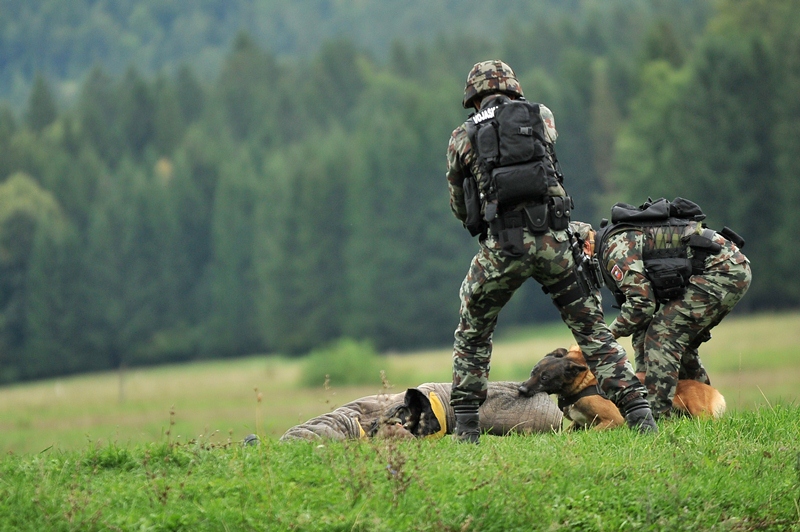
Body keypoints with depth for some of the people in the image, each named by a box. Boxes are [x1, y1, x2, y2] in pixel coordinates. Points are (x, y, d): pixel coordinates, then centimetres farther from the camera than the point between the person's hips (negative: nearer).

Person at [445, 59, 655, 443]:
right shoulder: (541, 116, 14)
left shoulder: (462, 137, 11)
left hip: (501, 245, -1)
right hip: (552, 238, 1)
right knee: (592, 329, 9)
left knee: (472, 334, 18)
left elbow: (460, 207, 18)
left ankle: (466, 426, 14)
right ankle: (638, 414, 1)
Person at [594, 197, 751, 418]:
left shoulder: (615, 246, -8)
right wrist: (643, 370, 20)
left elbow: (642, 304, -15)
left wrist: (611, 333, 1)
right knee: (680, 341, 19)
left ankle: (655, 415, -14)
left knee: (663, 336, -10)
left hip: (720, 272, -10)